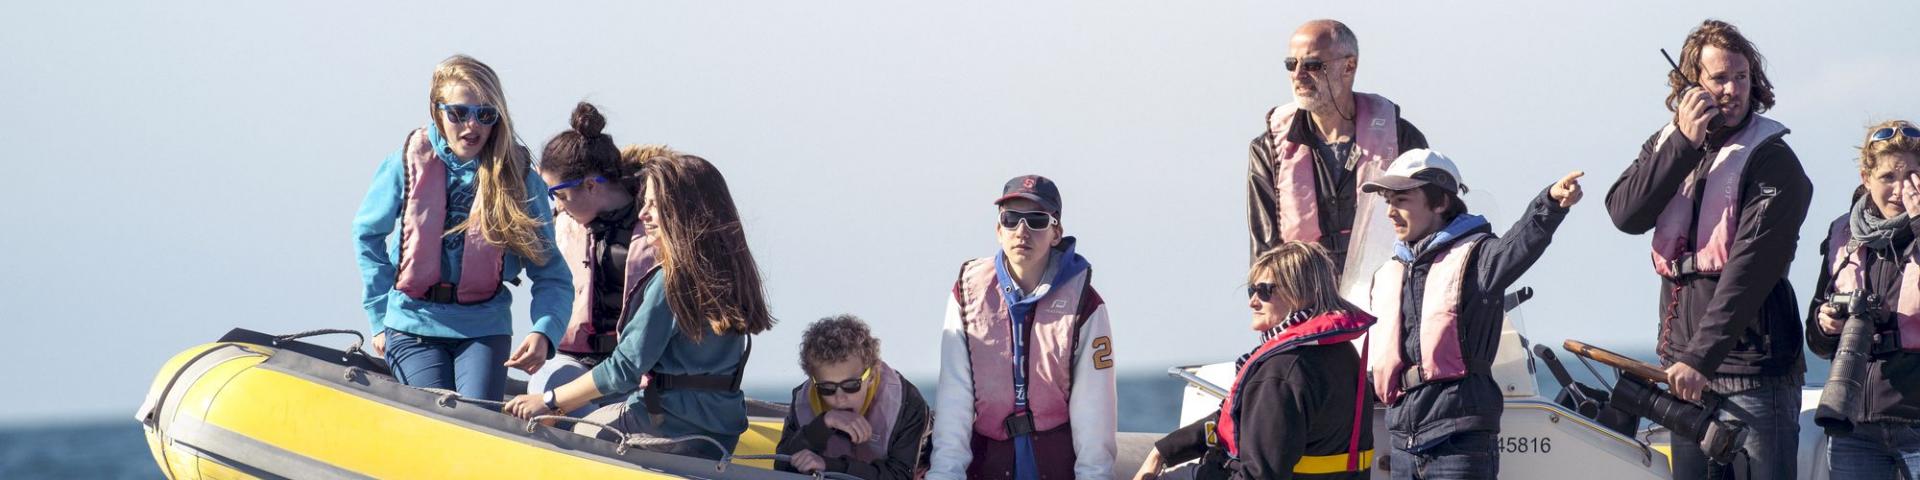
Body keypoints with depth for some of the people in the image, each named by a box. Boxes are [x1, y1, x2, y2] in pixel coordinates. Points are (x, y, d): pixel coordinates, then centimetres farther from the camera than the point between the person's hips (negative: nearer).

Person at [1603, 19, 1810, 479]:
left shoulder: (1773, 162, -8)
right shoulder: (1666, 146, 11)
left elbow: (1750, 269, -17)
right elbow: (1625, 214, -6)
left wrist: (1702, 357, -23)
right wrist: (1684, 144, -16)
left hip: (1752, 375, -6)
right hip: (1682, 370, 6)